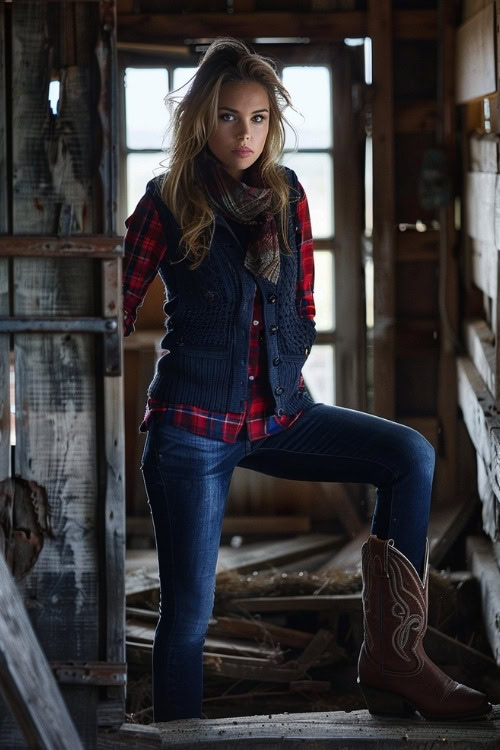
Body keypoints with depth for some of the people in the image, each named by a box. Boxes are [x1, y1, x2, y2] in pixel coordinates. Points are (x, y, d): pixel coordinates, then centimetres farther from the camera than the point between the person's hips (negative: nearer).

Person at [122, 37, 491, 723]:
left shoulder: (286, 195, 7)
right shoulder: (168, 203, -5)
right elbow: (118, 313, 0)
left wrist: (283, 374, 4)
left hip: (278, 413, 4)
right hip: (193, 426, -4)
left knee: (411, 455, -15)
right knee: (187, 612, -2)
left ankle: (391, 654, -11)